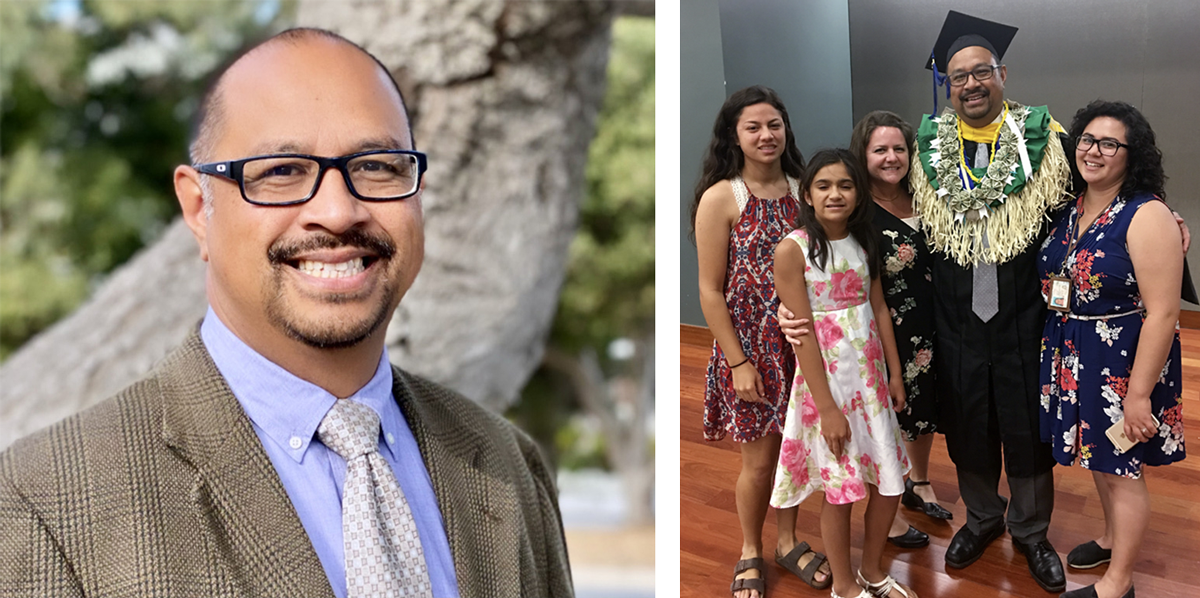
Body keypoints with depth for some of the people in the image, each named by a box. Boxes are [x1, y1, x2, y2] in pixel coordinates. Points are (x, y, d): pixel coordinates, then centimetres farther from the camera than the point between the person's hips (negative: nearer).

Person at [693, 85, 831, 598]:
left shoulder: (801, 190, 1)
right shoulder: (721, 198, -11)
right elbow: (711, 292, -10)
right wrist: (739, 363, -12)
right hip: (750, 347, -3)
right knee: (759, 459, 6)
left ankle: (788, 541, 35)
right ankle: (750, 553, 28)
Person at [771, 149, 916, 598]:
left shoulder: (863, 242, 4)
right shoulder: (793, 250, -15)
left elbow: (879, 309, 10)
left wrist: (895, 374, 6)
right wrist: (827, 408, -17)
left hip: (871, 377, 6)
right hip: (826, 379, -6)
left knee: (890, 484, 10)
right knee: (841, 491, 4)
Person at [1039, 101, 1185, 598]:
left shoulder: (1147, 217, -19)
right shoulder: (1069, 210, 3)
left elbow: (1162, 314, -21)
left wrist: (1138, 394, -22)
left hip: (1123, 363, -7)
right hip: (1071, 359, 7)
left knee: (1121, 469, 6)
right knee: (1098, 458, 22)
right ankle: (1112, 538, 44)